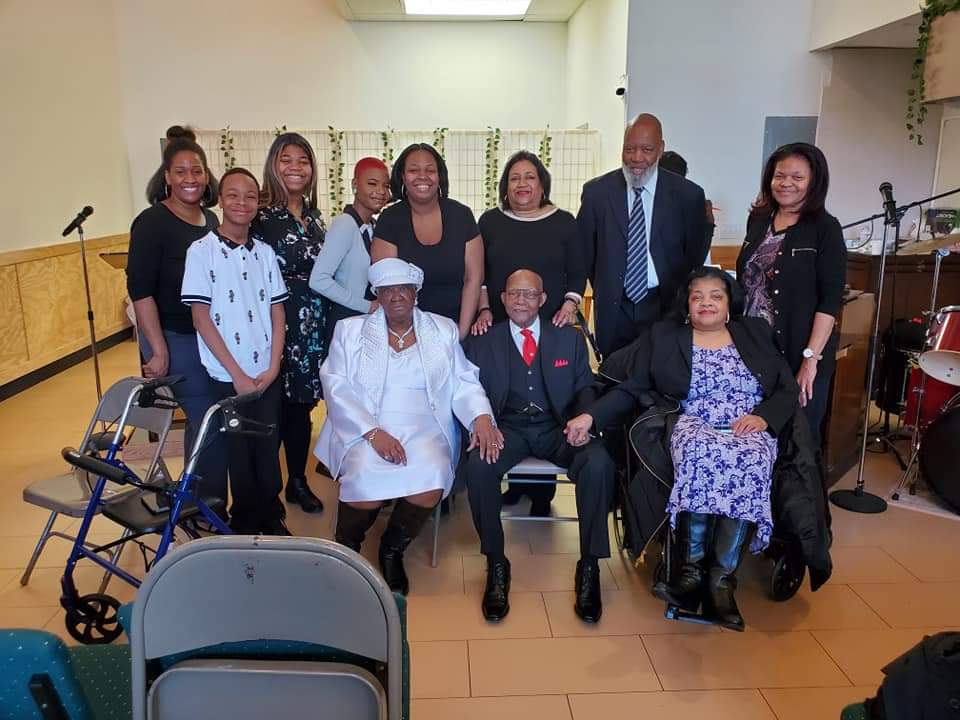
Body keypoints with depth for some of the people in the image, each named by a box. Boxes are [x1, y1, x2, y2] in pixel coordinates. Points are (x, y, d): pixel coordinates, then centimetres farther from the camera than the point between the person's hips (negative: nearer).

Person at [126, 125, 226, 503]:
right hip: (176, 340, -6)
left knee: (205, 421, 14)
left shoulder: (211, 220, 9)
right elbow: (140, 289, -14)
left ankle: (198, 501, 32)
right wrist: (158, 350, -18)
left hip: (211, 337, 6)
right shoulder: (152, 222, -10)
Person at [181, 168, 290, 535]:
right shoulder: (202, 250, -6)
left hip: (267, 375, 3)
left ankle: (272, 518, 26)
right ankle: (245, 522, 26)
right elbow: (201, 317, -8)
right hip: (226, 376, -3)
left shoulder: (265, 252, 5)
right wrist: (237, 373, -11)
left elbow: (277, 312, 6)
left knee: (268, 448, 8)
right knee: (238, 452, 8)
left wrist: (273, 367, -4)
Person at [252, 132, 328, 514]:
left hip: (313, 325, 6)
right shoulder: (260, 216, -7)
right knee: (273, 404, 0)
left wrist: (326, 323, 13)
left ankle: (298, 481, 26)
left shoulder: (315, 219, 13)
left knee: (302, 404, 12)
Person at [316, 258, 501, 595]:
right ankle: (345, 548, 3)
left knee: (431, 480, -30)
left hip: (424, 429, 1)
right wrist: (373, 432, -16)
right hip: (365, 430, -1)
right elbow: (338, 389, -1)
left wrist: (481, 416, -12)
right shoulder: (350, 330, 9)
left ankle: (392, 548, 1)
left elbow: (464, 383, 10)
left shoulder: (443, 330, 14)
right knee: (366, 480, -31)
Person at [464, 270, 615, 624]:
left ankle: (589, 566, -16)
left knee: (599, 464, -31)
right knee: (478, 464, -33)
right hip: (508, 429, 0)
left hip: (558, 428, 1)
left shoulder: (570, 338, 13)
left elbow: (586, 390, 10)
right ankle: (496, 564, -16)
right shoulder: (482, 343, 11)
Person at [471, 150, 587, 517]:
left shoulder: (563, 222, 5)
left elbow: (577, 273, 7)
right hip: (501, 328, 1)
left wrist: (570, 305, -9)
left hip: (551, 329, -1)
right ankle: (516, 481, 18)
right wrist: (484, 309, -2)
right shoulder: (490, 221, 7)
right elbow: (478, 273, 9)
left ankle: (542, 493, 11)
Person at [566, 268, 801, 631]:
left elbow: (787, 390, 12)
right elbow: (632, 389, 8)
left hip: (750, 429, 1)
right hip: (694, 427, -1)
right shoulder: (663, 336, 15)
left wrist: (763, 416, -9)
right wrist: (590, 415, -7)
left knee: (751, 462, -35)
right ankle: (691, 567, -28)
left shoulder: (755, 333, 18)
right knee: (702, 454, -37)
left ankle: (722, 575, -29)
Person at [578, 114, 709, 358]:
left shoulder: (688, 195, -4)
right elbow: (584, 250, 7)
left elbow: (695, 255, 6)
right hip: (613, 308, 1)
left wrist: (679, 302, 7)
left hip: (665, 307, -1)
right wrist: (605, 290, 9)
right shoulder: (597, 191, -2)